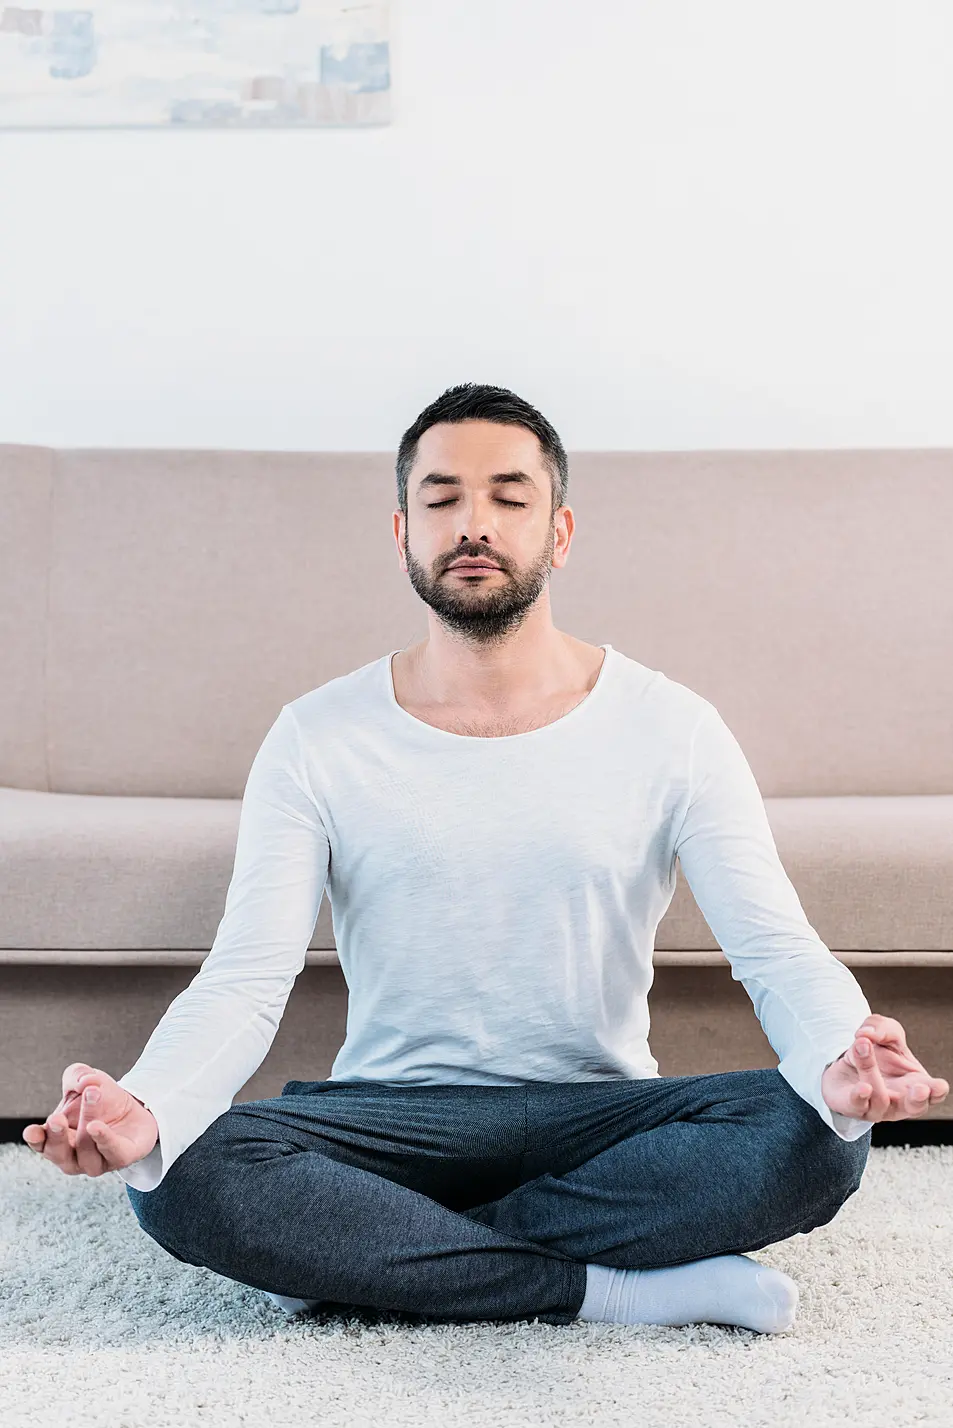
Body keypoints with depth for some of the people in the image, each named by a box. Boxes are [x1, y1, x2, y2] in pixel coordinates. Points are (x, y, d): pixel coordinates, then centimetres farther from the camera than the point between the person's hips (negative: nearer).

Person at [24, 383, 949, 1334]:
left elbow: (779, 952, -10)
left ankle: (364, 1253, -18)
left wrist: (839, 1062, -35)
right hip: (391, 1114, 0)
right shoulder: (315, 740, -2)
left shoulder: (672, 729, -2)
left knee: (816, 1140, -28)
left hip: (601, 1118, 1)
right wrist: (144, 1108, -32)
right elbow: (243, 981, -9)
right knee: (183, 1177, -28)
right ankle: (618, 1289, -19)